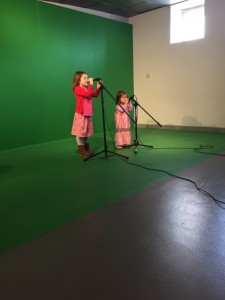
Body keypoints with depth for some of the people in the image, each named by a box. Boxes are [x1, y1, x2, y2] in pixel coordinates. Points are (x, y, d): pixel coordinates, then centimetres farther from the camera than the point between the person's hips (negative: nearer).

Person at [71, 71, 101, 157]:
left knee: (87, 132, 15)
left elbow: (95, 95, 12)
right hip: (81, 114, -8)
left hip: (88, 114, 8)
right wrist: (91, 84, -21)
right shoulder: (77, 89, -12)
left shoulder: (87, 89, 13)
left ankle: (87, 149, 26)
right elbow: (87, 94, -26)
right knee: (80, 132, -1)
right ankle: (82, 151, 8)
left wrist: (98, 88, -4)